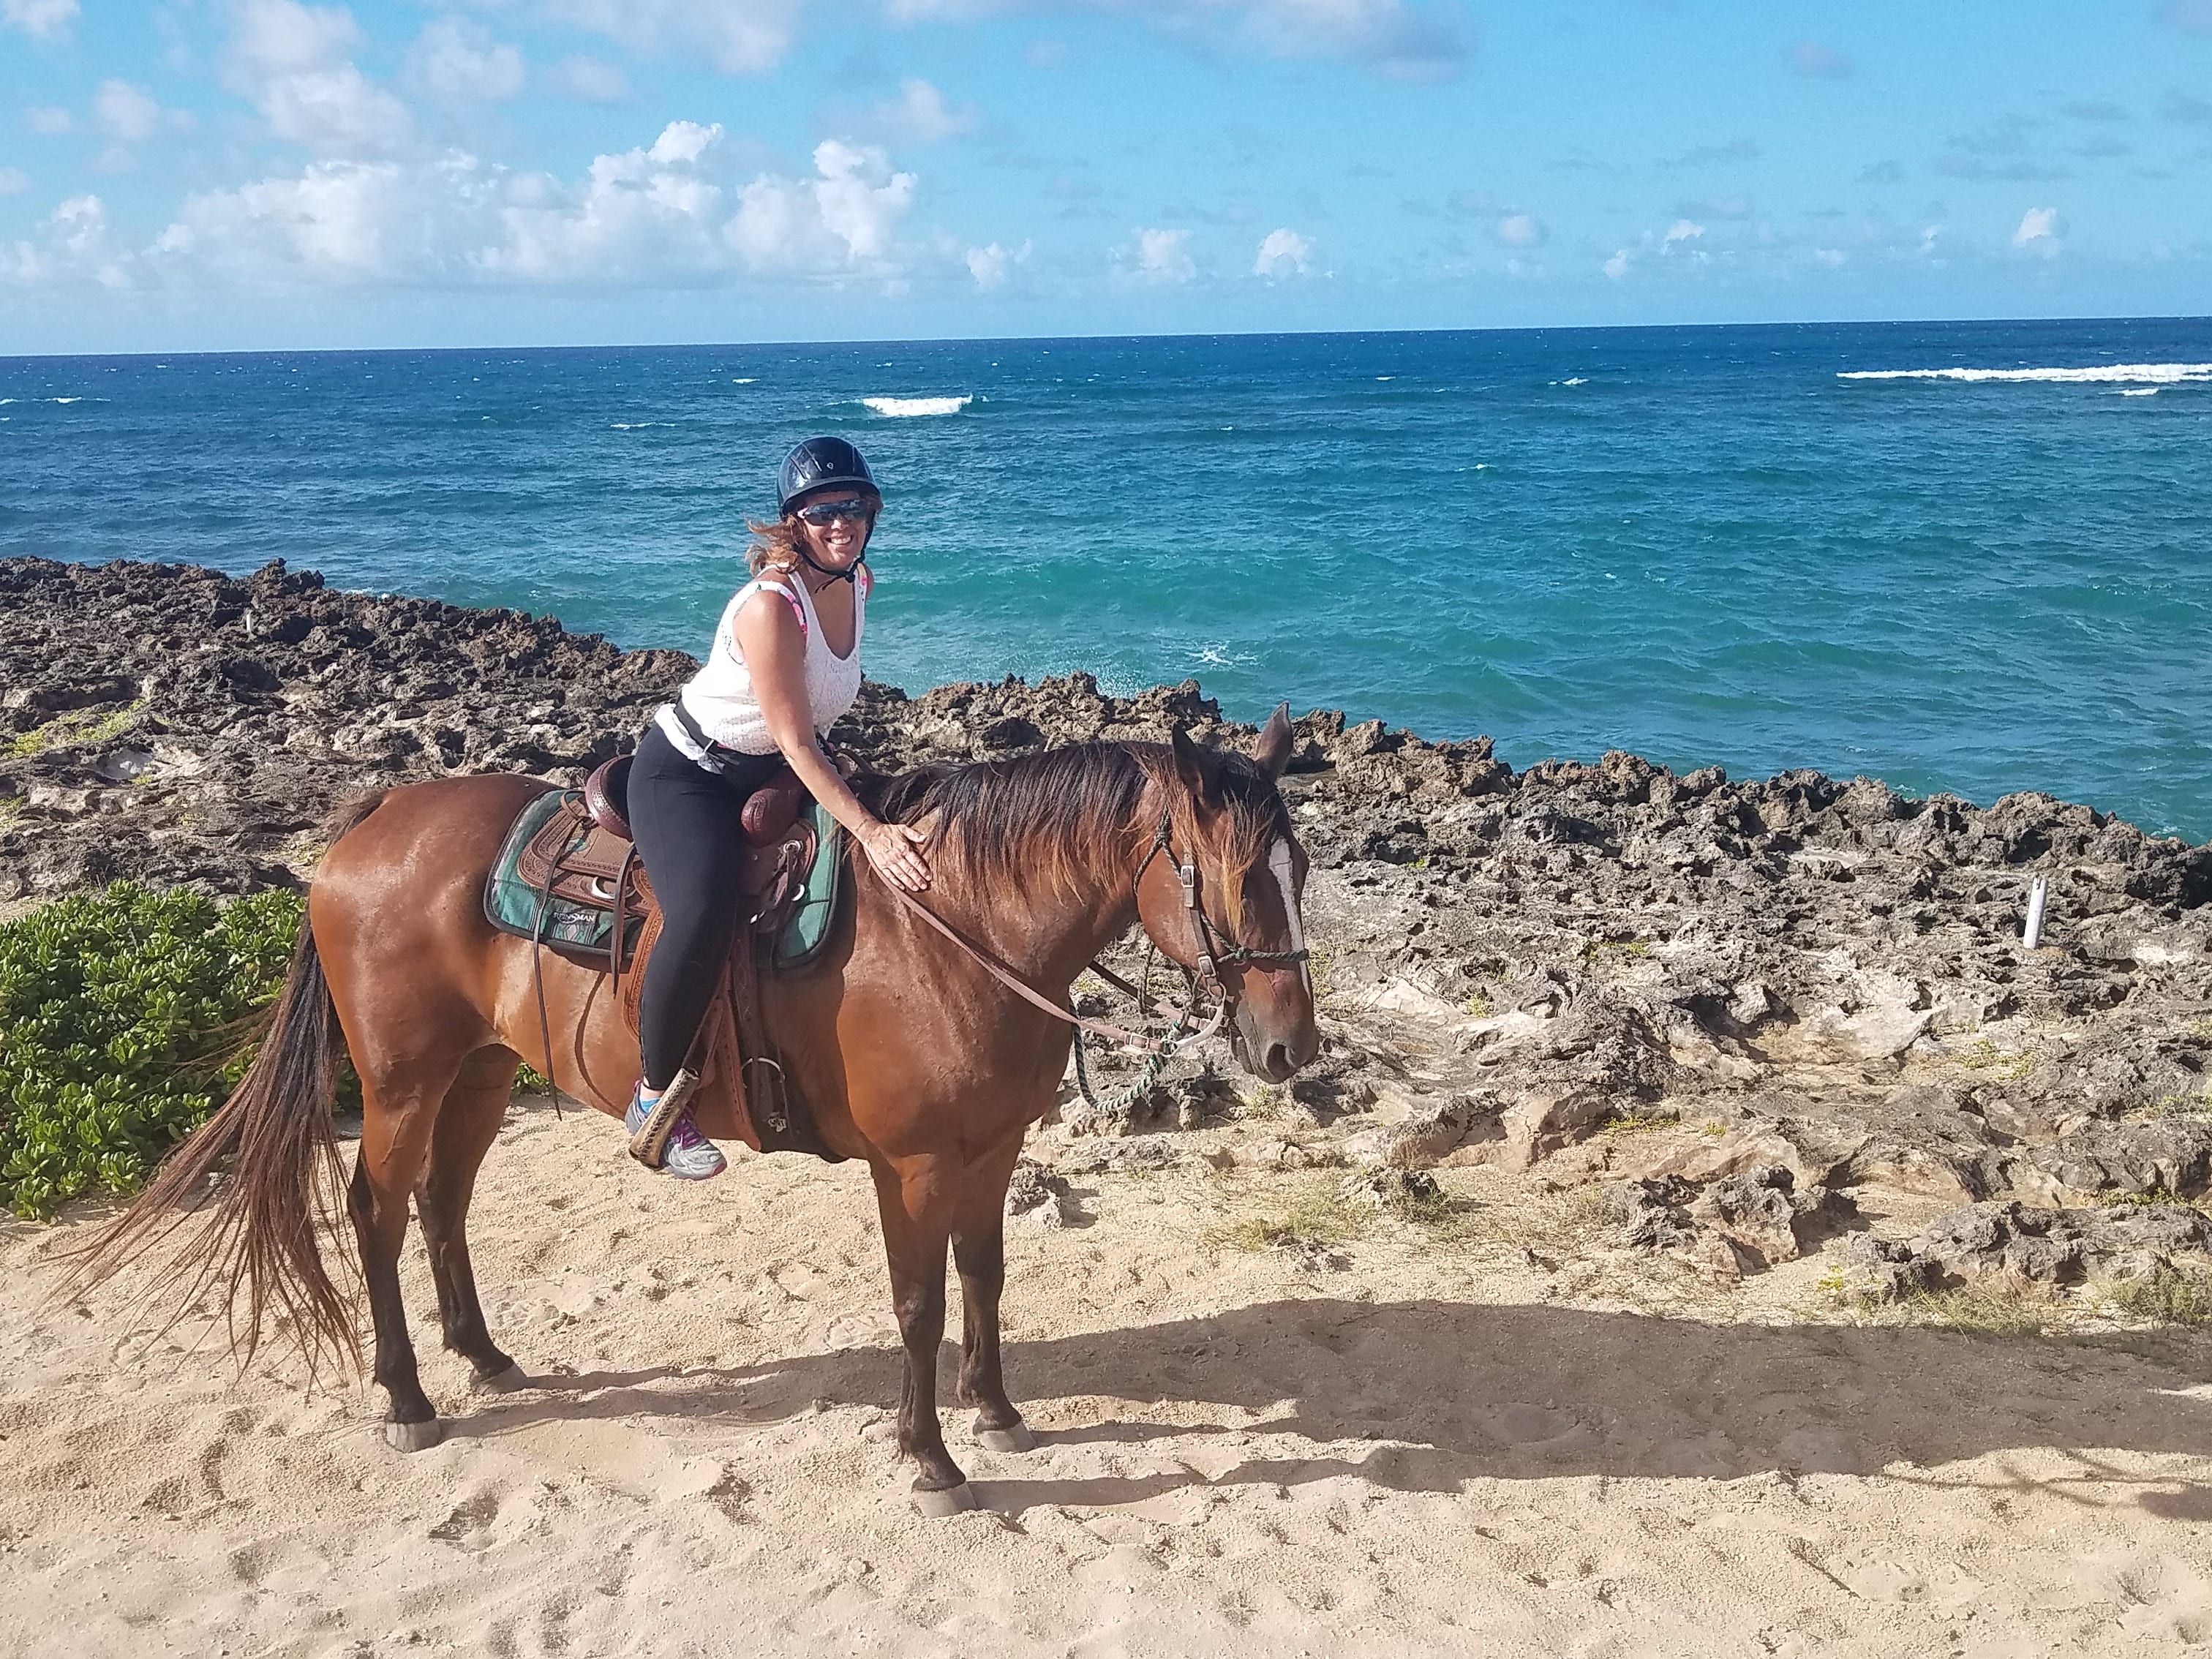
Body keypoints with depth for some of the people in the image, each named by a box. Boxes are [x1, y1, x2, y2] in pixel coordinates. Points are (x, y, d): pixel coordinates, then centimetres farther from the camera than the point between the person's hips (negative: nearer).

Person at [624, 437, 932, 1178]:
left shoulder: (858, 583, -3)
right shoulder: (770, 605, -28)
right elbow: (797, 745, -28)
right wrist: (869, 831, -34)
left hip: (768, 772, 9)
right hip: (685, 774, -9)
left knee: (916, 854, 7)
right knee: (703, 914, -34)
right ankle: (656, 1094, -16)